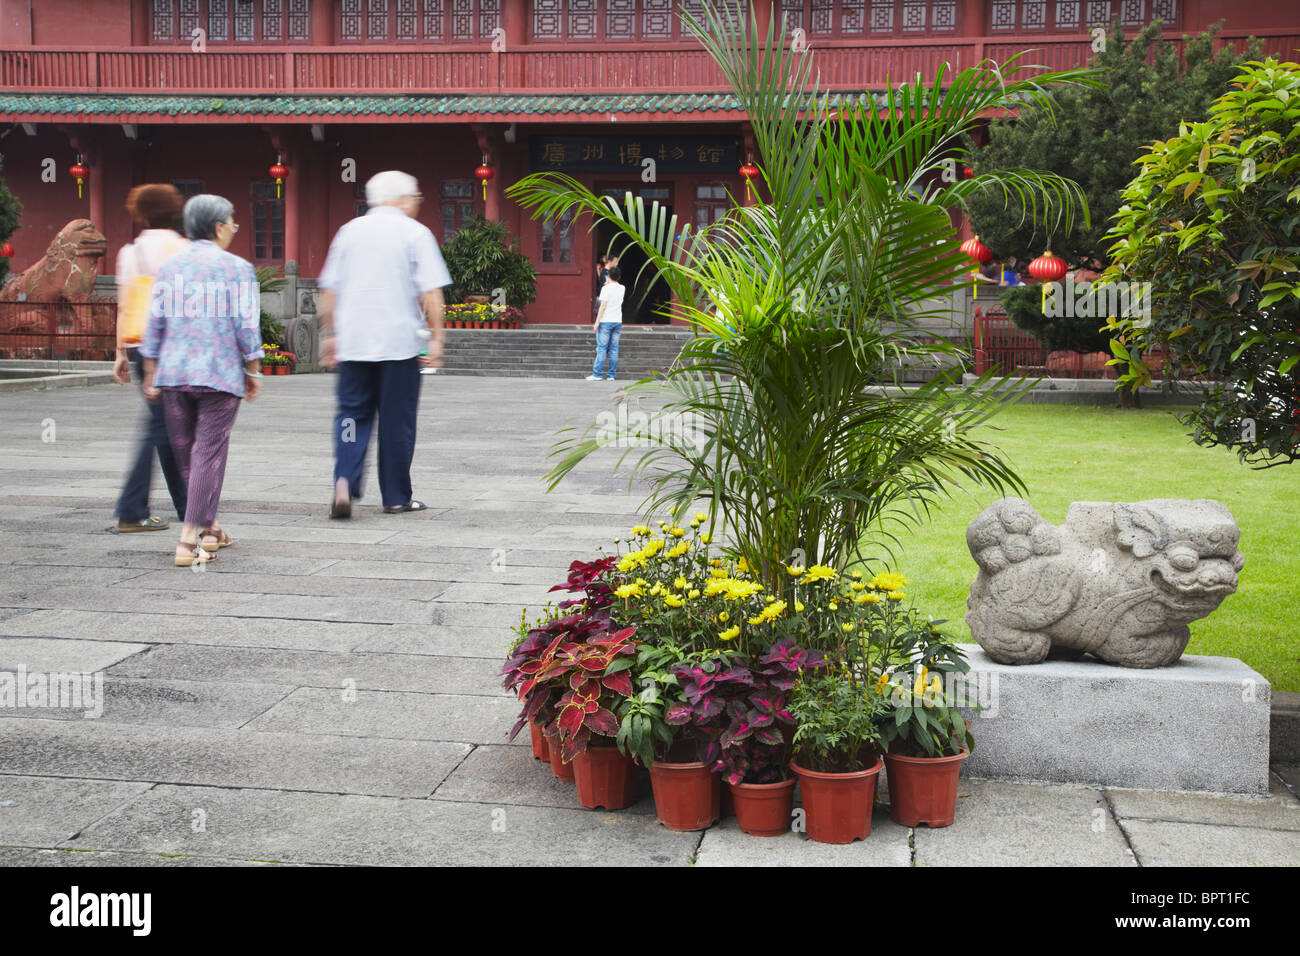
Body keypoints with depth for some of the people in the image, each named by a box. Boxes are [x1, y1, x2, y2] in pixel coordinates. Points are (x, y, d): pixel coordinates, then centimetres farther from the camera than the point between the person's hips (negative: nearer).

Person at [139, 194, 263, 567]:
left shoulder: (171, 265, 10)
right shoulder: (237, 269, -4)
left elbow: (155, 322, 9)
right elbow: (246, 326, -7)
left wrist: (151, 375, 14)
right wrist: (253, 372, 3)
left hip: (173, 373, 5)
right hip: (220, 375, -5)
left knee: (186, 452, 15)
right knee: (209, 453, -2)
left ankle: (208, 528, 28)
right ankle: (189, 542, -8)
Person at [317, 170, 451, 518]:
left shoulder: (349, 231, 10)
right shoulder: (415, 233, -1)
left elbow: (329, 290, 11)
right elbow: (430, 293, -7)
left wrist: (329, 335, 19)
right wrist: (436, 338, -3)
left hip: (352, 342, 3)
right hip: (400, 342, -3)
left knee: (353, 413, 8)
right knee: (397, 419, 6)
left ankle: (345, 480, -13)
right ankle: (396, 497, 12)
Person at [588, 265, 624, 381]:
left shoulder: (606, 288, -9)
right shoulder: (622, 288, 7)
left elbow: (603, 306, -13)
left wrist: (597, 322, -11)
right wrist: (608, 284, 27)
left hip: (606, 321, -5)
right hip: (618, 321, 5)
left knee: (601, 348, -5)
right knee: (614, 349, 5)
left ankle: (597, 374, -6)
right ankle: (611, 375, 4)